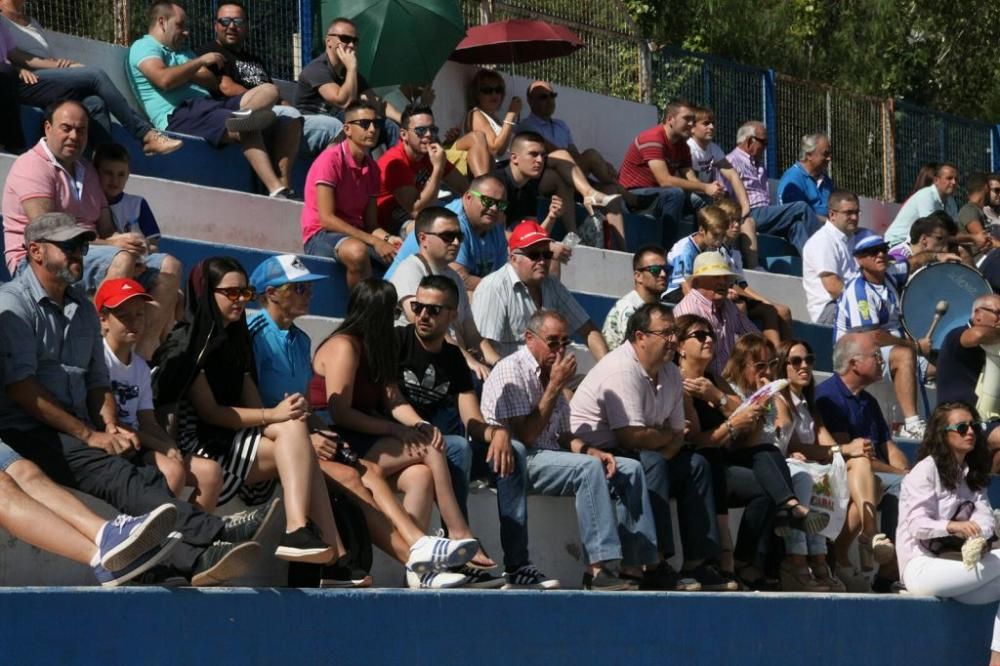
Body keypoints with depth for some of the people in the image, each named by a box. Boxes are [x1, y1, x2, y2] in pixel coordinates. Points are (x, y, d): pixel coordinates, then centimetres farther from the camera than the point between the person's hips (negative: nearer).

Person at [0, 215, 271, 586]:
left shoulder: (82, 308, 23)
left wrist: (110, 427, 2)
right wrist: (89, 435, -13)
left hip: (76, 435, 7)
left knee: (147, 476, -25)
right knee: (116, 475, -32)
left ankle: (194, 560, -53)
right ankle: (218, 535, -53)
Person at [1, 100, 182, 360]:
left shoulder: (86, 170, 22)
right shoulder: (32, 167, -6)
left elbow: (107, 229, 15)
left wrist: (127, 243, -10)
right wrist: (110, 244, -23)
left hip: (87, 256, 9)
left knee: (168, 266, -7)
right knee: (120, 259, -33)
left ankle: (144, 352, -24)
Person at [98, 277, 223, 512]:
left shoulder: (140, 367, 20)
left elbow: (148, 422, 15)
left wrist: (170, 446, -8)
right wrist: (161, 446, -12)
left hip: (140, 445, 8)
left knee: (210, 471, -8)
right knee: (173, 470, -31)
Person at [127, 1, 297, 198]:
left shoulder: (182, 52, 35)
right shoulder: (143, 47, 6)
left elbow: (214, 83, 20)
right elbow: (164, 79, -16)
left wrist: (186, 73, 1)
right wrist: (200, 61, -4)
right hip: (180, 114, -9)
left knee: (268, 90, -12)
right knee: (247, 129, -31)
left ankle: (242, 115, -43)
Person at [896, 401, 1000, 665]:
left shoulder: (973, 473, 19)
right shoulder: (927, 469, -4)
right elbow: (918, 524, -15)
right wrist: (953, 526, -34)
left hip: (953, 565, 7)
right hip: (922, 567, -7)